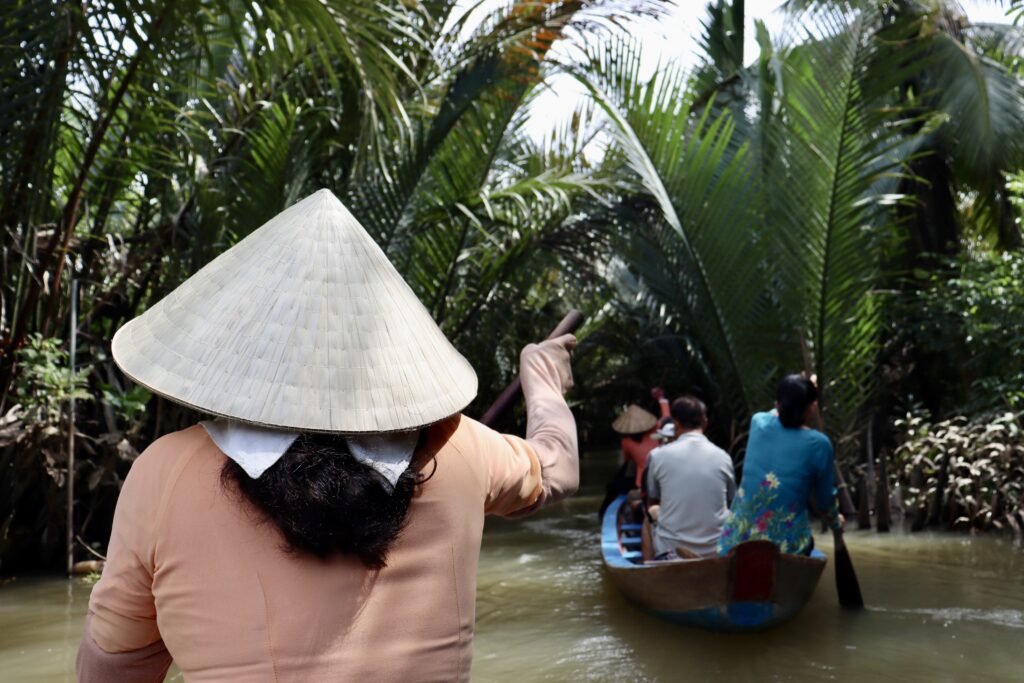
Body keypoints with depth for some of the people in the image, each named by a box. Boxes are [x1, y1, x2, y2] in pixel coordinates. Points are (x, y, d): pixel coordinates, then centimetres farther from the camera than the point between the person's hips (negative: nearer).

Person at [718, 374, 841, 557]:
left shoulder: (758, 422, 0)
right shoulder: (818, 444, -9)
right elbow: (824, 497, 5)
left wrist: (793, 398, 43)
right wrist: (836, 521, 25)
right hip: (785, 546, -3)